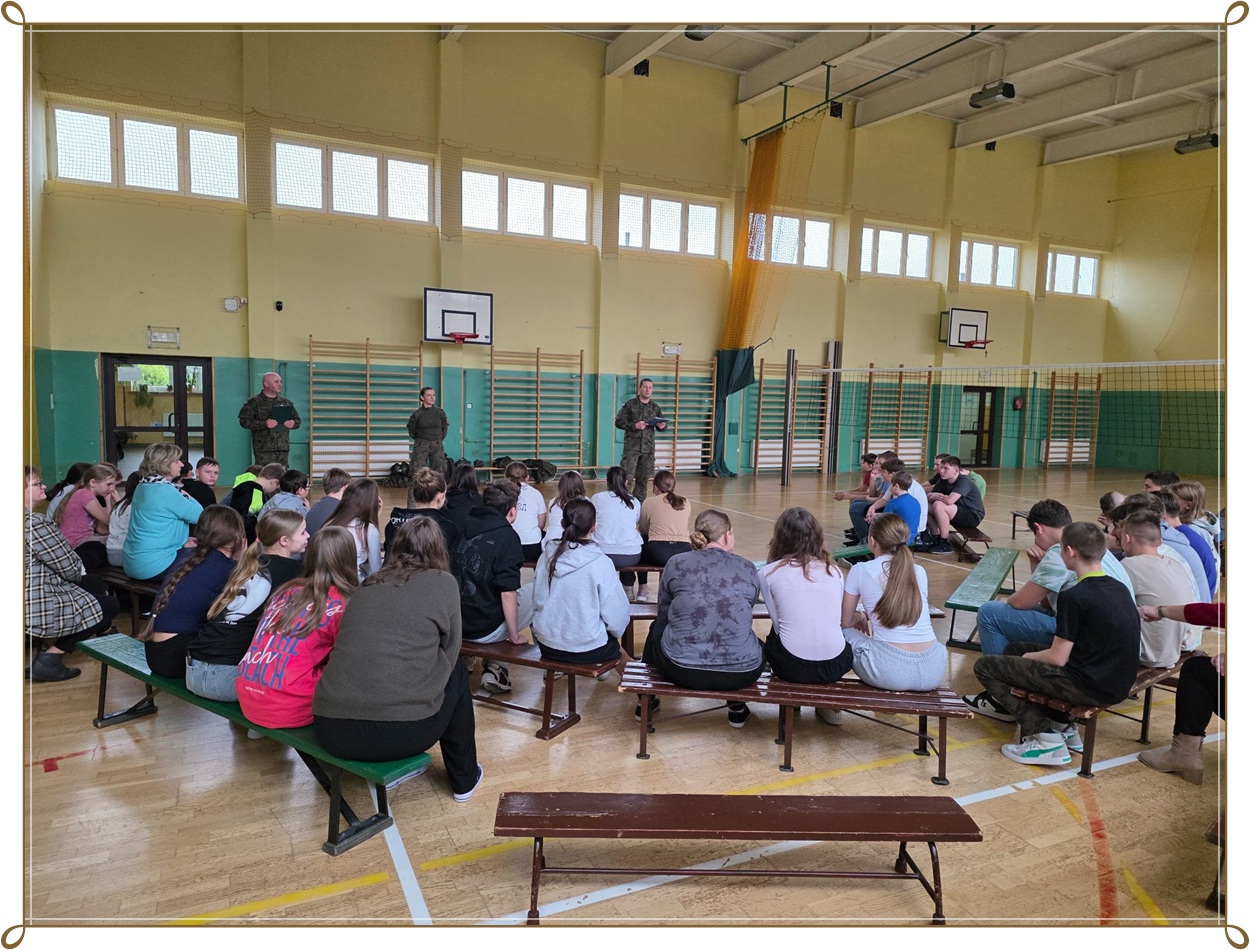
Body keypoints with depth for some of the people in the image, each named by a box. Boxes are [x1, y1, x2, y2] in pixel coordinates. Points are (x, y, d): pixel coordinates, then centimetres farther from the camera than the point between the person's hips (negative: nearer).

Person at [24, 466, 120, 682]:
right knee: (111, 605, 10)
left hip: (32, 595, 10)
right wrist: (76, 572, 6)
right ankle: (50, 657, -1)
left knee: (97, 586, 26)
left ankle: (52, 640, 18)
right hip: (38, 609, -10)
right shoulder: (35, 523, -23)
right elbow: (72, 568, -14)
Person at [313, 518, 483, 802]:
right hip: (401, 731, -5)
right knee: (456, 674, 24)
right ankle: (464, 779, 35)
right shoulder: (443, 583, 4)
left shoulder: (368, 585, 17)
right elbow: (449, 654, 13)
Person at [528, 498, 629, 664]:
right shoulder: (600, 564, -19)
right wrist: (615, 633, 8)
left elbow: (537, 601, 3)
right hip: (587, 650, -5)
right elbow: (618, 614, -13)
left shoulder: (547, 556, -6)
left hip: (547, 646, 5)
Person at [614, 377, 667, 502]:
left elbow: (663, 425, 16)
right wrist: (634, 426, -16)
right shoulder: (630, 405, 1)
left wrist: (662, 426, -8)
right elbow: (619, 422, -3)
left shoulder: (655, 407, 11)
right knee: (627, 477, -13)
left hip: (648, 448, 4)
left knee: (643, 479, 8)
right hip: (632, 447, -4)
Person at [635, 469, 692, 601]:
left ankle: (642, 590, 31)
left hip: (657, 553, -3)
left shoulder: (650, 502, 6)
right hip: (684, 554, 3)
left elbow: (643, 530, 14)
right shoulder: (685, 503, 14)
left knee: (641, 541, 31)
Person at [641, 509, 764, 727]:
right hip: (741, 673, 0)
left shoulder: (676, 564, 1)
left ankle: (645, 702, 46)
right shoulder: (749, 569, 3)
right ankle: (738, 709, 36)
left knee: (657, 627, 35)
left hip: (680, 670, 0)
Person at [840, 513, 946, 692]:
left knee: (843, 632, 22)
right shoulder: (919, 571, 11)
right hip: (932, 673, 5)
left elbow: (845, 622, 12)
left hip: (890, 672, -5)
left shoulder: (860, 570, 1)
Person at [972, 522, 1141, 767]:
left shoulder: (1074, 596, -19)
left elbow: (1057, 658, -17)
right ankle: (1063, 727, 15)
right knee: (1014, 649, 22)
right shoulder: (1119, 588, 7)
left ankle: (1044, 738, -8)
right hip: (1118, 685, 9)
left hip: (1091, 688, -9)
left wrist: (1029, 656, 4)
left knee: (985, 667, -2)